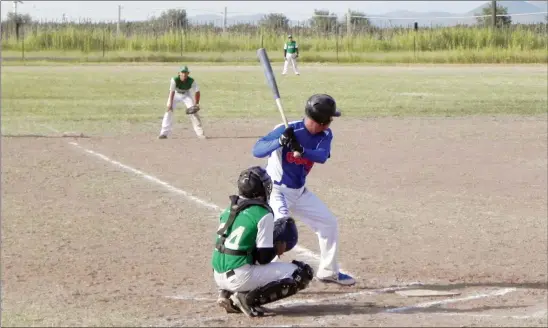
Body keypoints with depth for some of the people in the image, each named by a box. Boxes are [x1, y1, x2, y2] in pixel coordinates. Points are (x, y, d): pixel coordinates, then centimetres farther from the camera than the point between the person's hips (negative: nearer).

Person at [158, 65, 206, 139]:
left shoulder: (191, 81, -29)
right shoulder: (175, 80, -33)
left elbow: (197, 92, -24)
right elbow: (172, 92, -36)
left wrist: (196, 104, -33)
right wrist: (170, 104, -43)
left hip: (187, 95, 1)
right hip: (176, 94, -1)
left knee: (193, 111, -8)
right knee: (169, 111, -13)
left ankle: (200, 132, 1)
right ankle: (164, 133, -9)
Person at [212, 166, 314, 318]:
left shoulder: (229, 210, 11)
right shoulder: (263, 214, -9)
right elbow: (264, 258, -10)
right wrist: (277, 249, 10)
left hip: (219, 276, 7)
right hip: (240, 277, -7)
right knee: (303, 273, -2)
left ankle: (228, 294, 12)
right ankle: (249, 298, -9)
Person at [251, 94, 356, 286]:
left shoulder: (325, 135, -8)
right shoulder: (288, 130, -25)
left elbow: (322, 157, -28)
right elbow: (256, 151, -31)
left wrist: (301, 150, -47)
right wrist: (280, 142, -48)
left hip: (300, 191, 7)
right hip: (276, 190, -7)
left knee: (329, 223, 12)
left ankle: (328, 271, 28)